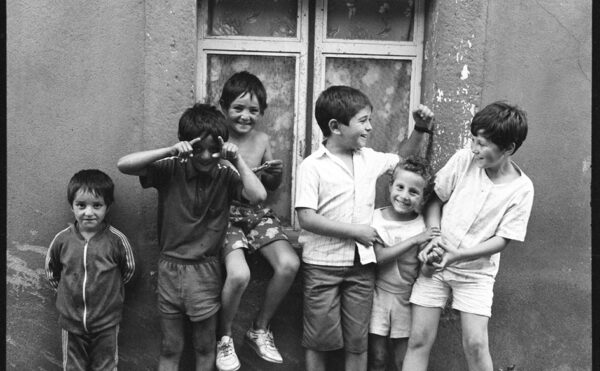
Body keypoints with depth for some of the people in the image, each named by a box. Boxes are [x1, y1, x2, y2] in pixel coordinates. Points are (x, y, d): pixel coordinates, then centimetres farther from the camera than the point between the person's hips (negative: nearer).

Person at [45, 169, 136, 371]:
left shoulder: (116, 239, -15)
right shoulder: (62, 240, -10)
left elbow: (129, 269, 1)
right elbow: (51, 271, 8)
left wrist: (109, 290, 5)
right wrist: (67, 291, 7)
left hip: (106, 323, -2)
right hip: (71, 321, 2)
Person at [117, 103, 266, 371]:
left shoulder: (225, 176, -5)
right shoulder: (171, 170, -6)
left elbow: (258, 195, -20)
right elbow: (124, 165, -16)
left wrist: (237, 159, -19)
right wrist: (169, 151, -24)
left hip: (206, 271, 0)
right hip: (170, 268, 0)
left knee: (205, 348, 15)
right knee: (169, 349, 13)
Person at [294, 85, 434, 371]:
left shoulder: (368, 159, 6)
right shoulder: (312, 166, -10)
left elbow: (404, 159, 24)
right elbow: (306, 218, -17)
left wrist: (421, 129, 7)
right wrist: (356, 232, -16)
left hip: (362, 264, 5)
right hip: (323, 264, -4)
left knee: (357, 342, 11)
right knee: (319, 340, 7)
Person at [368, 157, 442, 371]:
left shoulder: (423, 226, -8)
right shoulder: (376, 218, -9)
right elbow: (379, 257, -21)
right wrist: (415, 239, -24)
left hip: (407, 297, 1)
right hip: (379, 294, 0)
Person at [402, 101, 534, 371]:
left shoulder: (522, 188, -11)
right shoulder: (463, 160, -8)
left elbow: (501, 240, -9)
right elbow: (435, 198, 3)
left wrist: (457, 255, -18)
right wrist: (434, 236, -12)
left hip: (476, 270, -1)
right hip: (436, 262, 2)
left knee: (475, 344, -8)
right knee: (419, 340, -1)